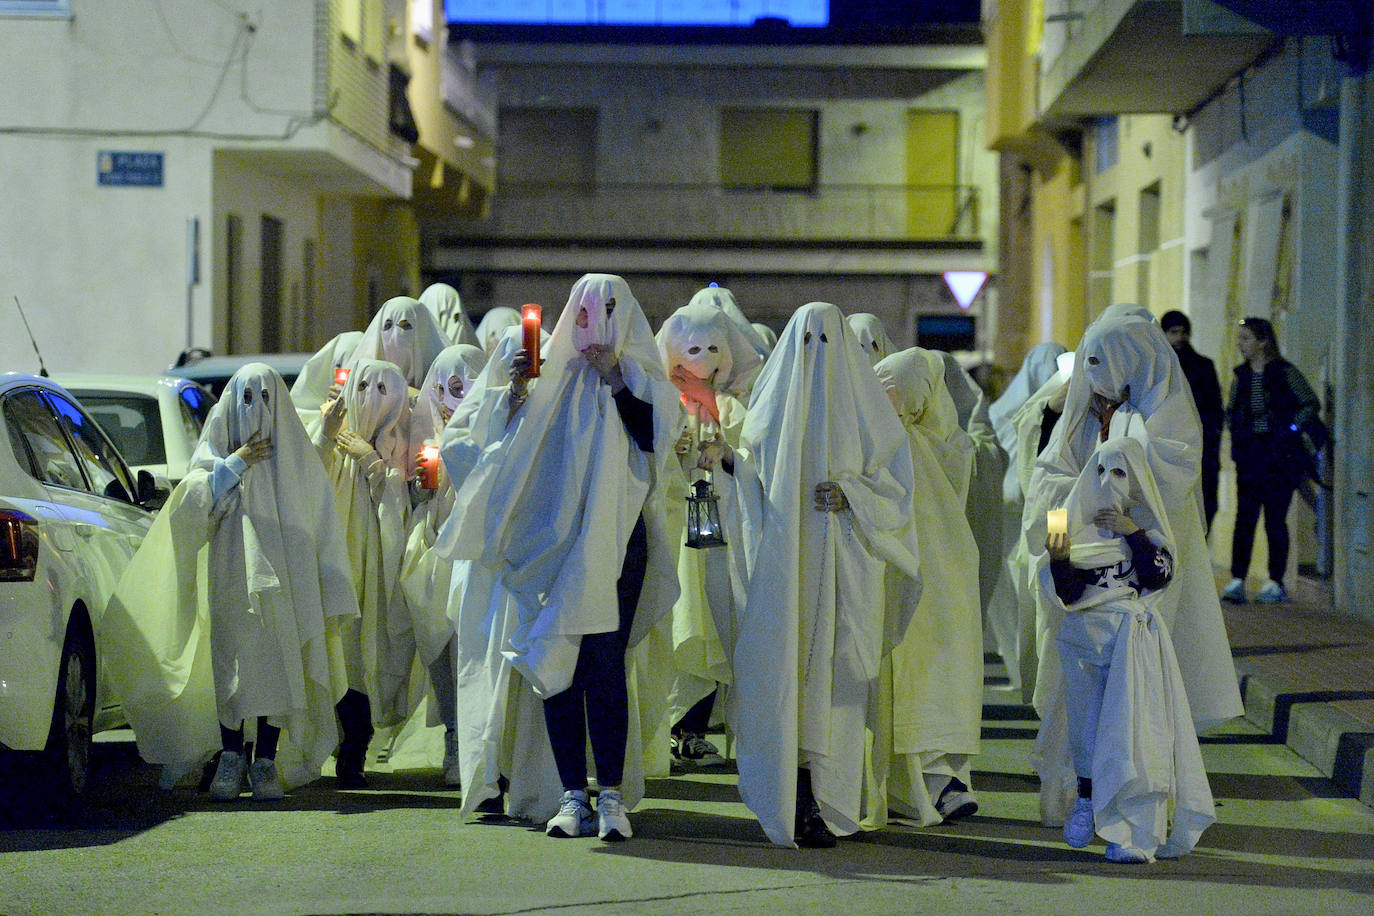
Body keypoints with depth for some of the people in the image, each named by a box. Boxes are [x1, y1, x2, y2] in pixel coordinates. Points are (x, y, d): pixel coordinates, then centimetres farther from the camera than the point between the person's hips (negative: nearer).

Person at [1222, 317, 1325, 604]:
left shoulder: (1285, 372, -5)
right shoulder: (1241, 376, 10)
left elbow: (1312, 404, -2)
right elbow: (1231, 411, 25)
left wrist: (1289, 429, -11)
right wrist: (1236, 434, 9)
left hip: (1280, 454, -4)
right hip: (1249, 456, 4)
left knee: (1275, 518, -2)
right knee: (1245, 517, -3)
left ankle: (1276, 583, 6)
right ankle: (1237, 581, -6)